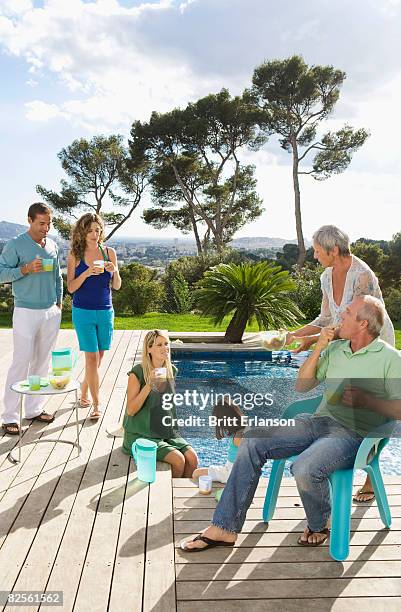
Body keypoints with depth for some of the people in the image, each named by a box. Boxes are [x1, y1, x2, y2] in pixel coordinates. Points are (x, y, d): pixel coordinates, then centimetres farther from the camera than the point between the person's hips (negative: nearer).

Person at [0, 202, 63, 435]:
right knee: (21, 363, -5)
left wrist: (59, 303, 12)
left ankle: (34, 409, 21)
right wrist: (26, 269, -21)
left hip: (51, 313, 5)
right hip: (26, 312, -5)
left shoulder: (52, 245, 10)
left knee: (42, 363, 9)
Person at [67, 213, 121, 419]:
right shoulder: (75, 256, -2)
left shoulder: (109, 253, 4)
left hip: (105, 311, 3)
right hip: (83, 312, -3)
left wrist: (114, 271, -15)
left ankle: (83, 395, 32)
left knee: (98, 358, 11)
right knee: (92, 358, -5)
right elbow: (71, 287, -7)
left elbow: (117, 286, 5)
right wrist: (87, 272, -22)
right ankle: (96, 404, 6)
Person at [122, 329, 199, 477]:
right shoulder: (137, 373, -15)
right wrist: (149, 385, -26)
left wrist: (171, 428, 10)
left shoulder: (171, 371, 3)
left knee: (192, 458, -12)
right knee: (178, 460, -20)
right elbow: (130, 410, -17)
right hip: (141, 435, -5)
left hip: (165, 432, 6)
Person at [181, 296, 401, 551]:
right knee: (253, 440, -10)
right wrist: (318, 349, 2)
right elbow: (302, 385, 11)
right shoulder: (335, 348, 13)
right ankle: (224, 528, -6)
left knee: (305, 469, -34)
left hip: (354, 433, -6)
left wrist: (364, 399, -20)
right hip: (319, 420, 7)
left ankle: (321, 523, 3)